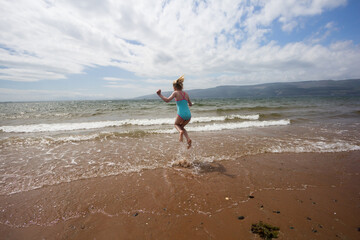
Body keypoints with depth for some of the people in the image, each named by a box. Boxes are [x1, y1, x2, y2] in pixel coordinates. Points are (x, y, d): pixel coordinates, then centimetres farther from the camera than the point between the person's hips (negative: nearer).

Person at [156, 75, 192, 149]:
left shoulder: (175, 93, -2)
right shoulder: (186, 94, 14)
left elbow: (167, 100, -13)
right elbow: (190, 104, 25)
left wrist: (160, 94, -2)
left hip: (181, 114, -5)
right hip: (189, 114, 5)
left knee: (176, 124, 27)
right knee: (181, 126, 28)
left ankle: (181, 132, -6)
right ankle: (188, 139, 8)